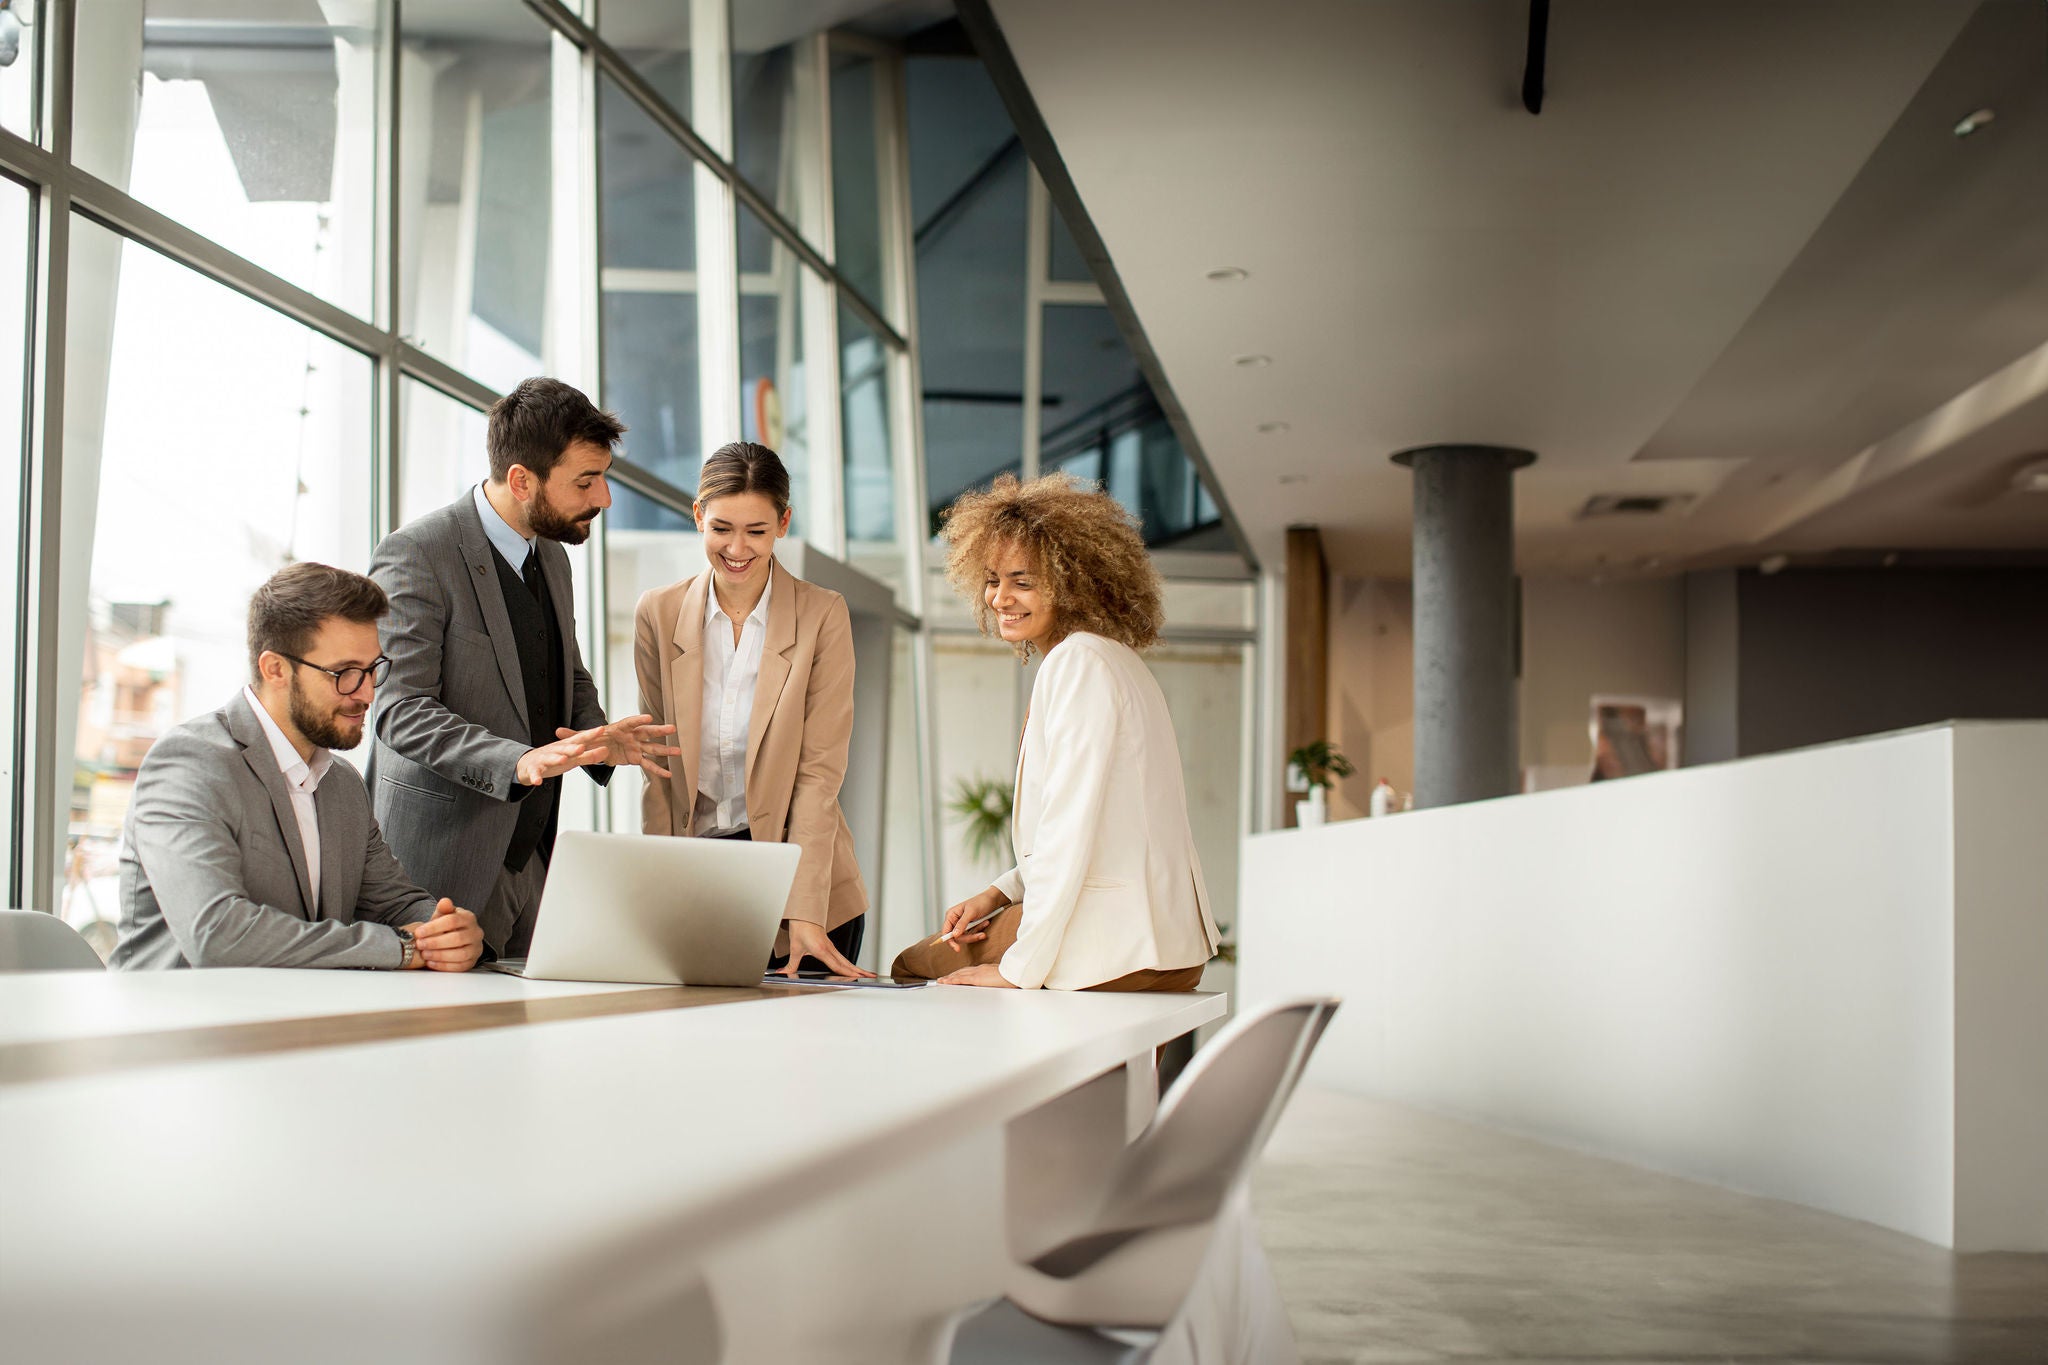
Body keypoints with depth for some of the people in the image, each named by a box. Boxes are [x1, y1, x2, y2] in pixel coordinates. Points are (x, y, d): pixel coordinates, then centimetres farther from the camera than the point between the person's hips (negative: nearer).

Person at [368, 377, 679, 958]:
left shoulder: (552, 558, 14)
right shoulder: (416, 555, -12)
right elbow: (401, 709, -18)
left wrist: (599, 738, 2)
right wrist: (517, 762, -31)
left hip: (532, 857, 7)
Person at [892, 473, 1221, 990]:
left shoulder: (1079, 661, -14)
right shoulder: (1112, 658, 16)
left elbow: (1071, 825, -20)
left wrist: (1021, 968, -17)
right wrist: (1000, 893, 13)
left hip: (1116, 948, -9)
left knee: (914, 965, 9)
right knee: (912, 960, 20)